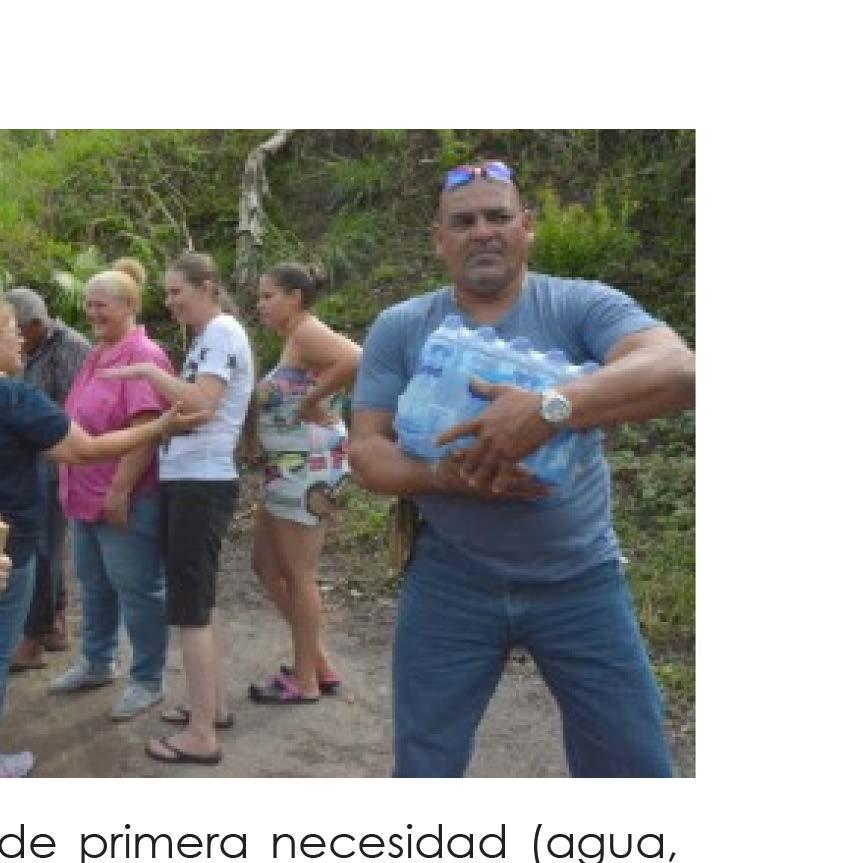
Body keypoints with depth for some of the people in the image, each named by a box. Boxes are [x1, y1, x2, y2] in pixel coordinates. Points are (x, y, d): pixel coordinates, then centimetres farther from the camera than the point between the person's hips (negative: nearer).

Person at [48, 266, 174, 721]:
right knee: (94, 584, 21)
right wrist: (76, 487, 21)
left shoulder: (143, 356, -16)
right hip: (88, 495, 10)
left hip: (126, 498, -10)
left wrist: (120, 489, -23)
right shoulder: (97, 355, 14)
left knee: (137, 590, 2)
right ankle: (96, 662, 38)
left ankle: (147, 681, 15)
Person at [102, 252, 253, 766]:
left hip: (203, 483, -10)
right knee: (199, 600, 16)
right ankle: (214, 705, 28)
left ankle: (201, 736, 2)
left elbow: (201, 404, -22)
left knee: (190, 606, -6)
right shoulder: (207, 338, 17)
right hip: (187, 481, 10)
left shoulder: (224, 331, -11)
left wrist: (147, 370, -14)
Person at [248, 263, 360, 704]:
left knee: (298, 573, 1)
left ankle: (305, 680, 16)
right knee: (266, 563, 16)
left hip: (307, 466, -11)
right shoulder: (294, 339, 15)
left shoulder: (308, 332, -14)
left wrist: (311, 402, -23)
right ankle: (317, 662, 25)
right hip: (288, 468, 11)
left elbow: (355, 360, -33)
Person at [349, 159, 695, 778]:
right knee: (424, 765, 13)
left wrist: (551, 408, -38)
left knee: (635, 763, 10)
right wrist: (448, 476, -24)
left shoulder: (582, 306, -6)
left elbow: (678, 370, -23)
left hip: (581, 580, 0)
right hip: (450, 583, 1)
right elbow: (367, 451, -3)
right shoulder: (399, 329, 0)